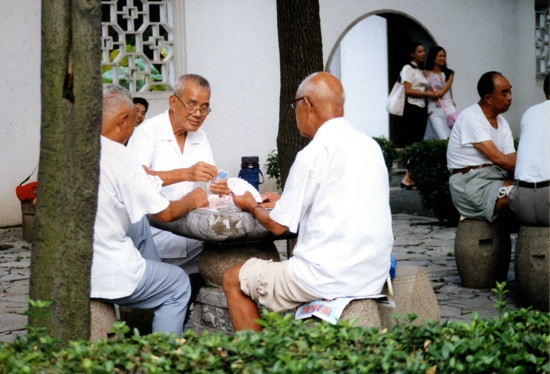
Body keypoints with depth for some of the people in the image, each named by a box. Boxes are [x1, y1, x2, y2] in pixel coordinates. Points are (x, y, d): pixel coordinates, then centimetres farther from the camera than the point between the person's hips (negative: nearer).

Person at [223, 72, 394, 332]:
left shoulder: (314, 153, -13)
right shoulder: (370, 145, 9)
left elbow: (278, 225, -6)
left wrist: (251, 206, 15)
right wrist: (285, 201, 27)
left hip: (330, 280, -8)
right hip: (374, 277, 8)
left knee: (233, 279, 8)